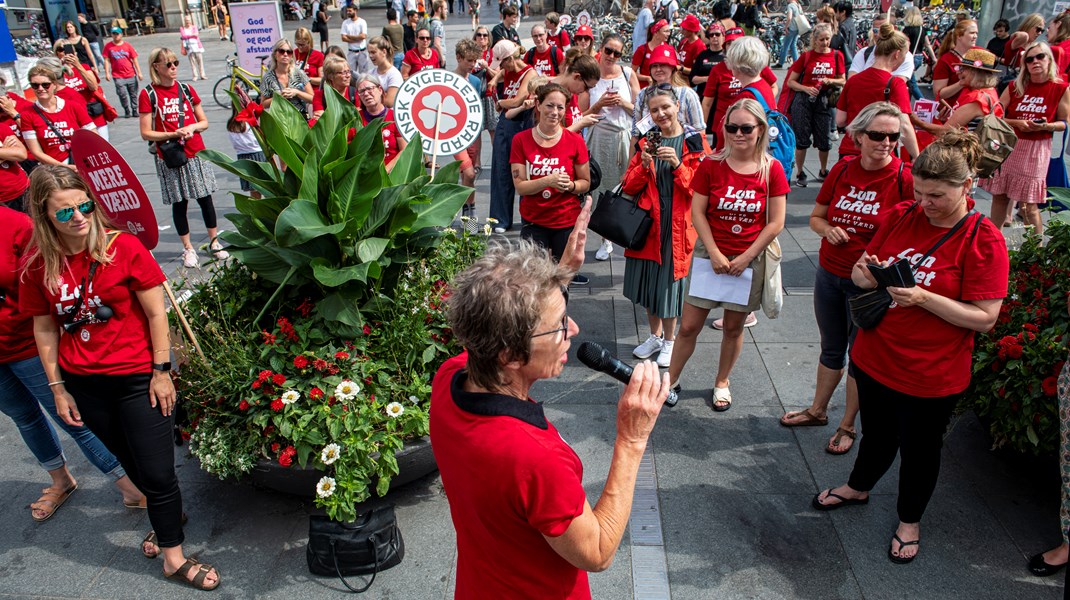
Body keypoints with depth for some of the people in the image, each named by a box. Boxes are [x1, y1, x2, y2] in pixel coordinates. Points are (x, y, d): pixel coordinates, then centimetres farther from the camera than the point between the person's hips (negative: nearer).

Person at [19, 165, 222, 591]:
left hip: (138, 378, -3)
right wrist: (58, 387, 6)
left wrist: (161, 371, -10)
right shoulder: (39, 265, -4)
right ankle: (168, 514, 46)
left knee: (158, 472, 1)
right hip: (84, 384, 4)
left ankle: (173, 557, 19)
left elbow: (156, 314, -10)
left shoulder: (122, 247, -14)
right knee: (131, 461, 21)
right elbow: (45, 328, 5)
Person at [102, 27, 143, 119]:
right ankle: (127, 112, 7)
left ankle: (135, 110, 20)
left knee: (133, 94, 7)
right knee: (123, 94, -6)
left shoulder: (127, 45, 2)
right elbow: (106, 60, 2)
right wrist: (107, 73, -6)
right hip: (118, 76, -1)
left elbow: (134, 59, 3)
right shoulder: (108, 46, 2)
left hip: (131, 75, 1)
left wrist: (139, 72, -1)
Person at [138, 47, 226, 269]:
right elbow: (146, 133, -6)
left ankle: (214, 242, 20)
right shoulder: (148, 95, -4)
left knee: (205, 198, 7)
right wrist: (173, 134, -19)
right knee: (179, 203, 4)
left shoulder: (187, 89, 6)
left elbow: (204, 122, 11)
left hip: (196, 153, 3)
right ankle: (188, 249, 15)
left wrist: (192, 127, -10)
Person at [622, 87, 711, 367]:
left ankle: (670, 340, 22)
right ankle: (655, 336, 32)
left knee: (669, 279, 2)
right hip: (647, 220, 4)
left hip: (677, 224, -4)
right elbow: (628, 186, 4)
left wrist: (677, 164, -21)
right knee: (648, 278, 12)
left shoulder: (695, 141, -3)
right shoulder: (646, 142, 7)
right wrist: (644, 165, -13)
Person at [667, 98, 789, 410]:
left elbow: (776, 222, -5)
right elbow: (697, 212, -4)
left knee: (734, 327, 13)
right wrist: (715, 253, -11)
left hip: (749, 259, 0)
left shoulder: (772, 169, -6)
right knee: (689, 326, 2)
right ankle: (670, 380, 19)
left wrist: (745, 258, -10)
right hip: (709, 254, 0)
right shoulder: (711, 165, -4)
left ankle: (722, 382, 32)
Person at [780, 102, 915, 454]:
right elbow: (816, 216, 9)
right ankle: (818, 410, 41)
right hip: (829, 274, 4)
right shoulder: (842, 170, -2)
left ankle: (848, 425, 30)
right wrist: (827, 229, -13)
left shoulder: (905, 179, -15)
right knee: (832, 347, 22)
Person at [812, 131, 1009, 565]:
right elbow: (860, 274, 5)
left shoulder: (985, 241, -16)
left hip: (931, 376, -4)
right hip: (874, 358, 4)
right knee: (876, 433, 24)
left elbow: (984, 318, -18)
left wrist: (922, 297, -28)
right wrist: (868, 274, -18)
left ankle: (910, 520, 41)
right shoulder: (901, 216, -3)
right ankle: (858, 487, 51)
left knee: (919, 448, 16)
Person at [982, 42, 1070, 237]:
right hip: (1007, 146, 3)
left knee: (1028, 204, -4)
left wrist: (1045, 126, -16)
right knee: (999, 195, 7)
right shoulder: (1015, 87, 3)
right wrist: (1017, 123, -15)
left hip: (1036, 149, -3)